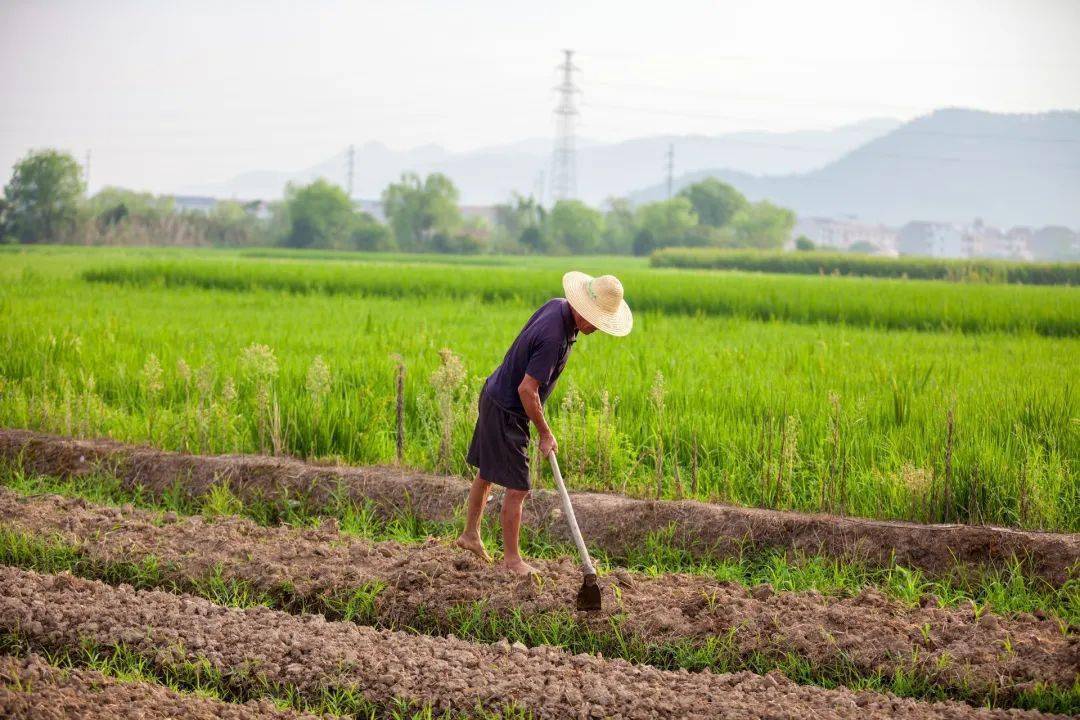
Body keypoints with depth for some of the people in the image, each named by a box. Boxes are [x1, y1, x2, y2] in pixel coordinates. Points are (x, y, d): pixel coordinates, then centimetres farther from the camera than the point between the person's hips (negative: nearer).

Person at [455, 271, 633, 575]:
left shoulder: (556, 305, -3)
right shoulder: (553, 338, -32)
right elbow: (527, 389, -29)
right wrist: (545, 433, -18)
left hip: (494, 396, 10)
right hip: (507, 411, -10)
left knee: (487, 473, 22)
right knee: (517, 488, -3)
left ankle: (470, 534, 36)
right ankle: (512, 558, 7)